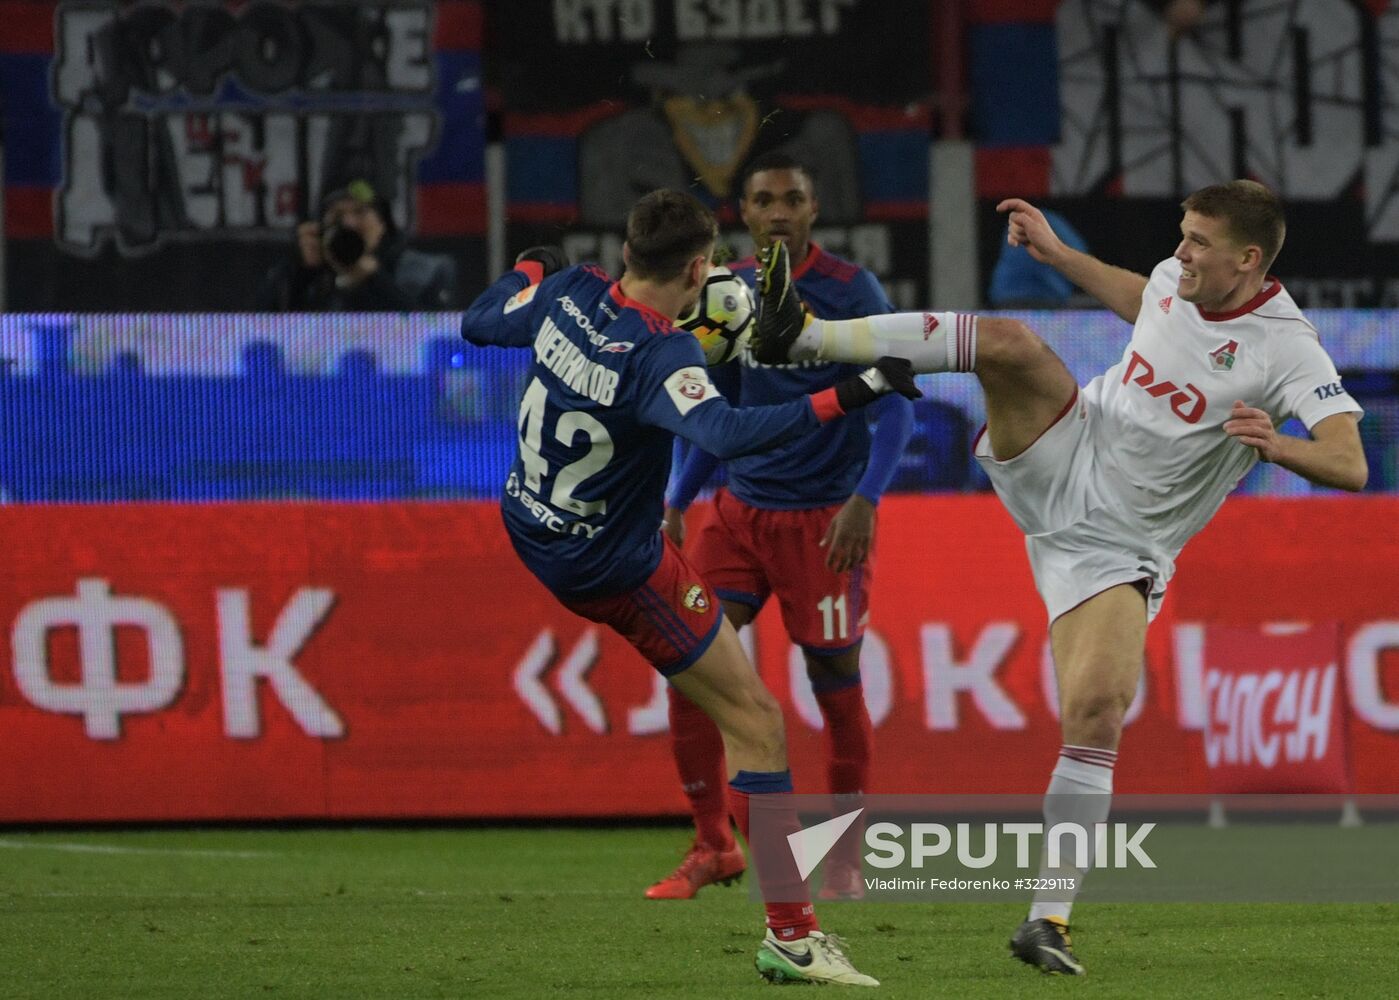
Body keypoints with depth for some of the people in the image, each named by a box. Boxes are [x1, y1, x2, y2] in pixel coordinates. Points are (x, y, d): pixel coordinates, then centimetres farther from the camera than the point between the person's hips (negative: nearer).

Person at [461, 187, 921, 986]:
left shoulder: (569, 293, -11)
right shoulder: (659, 358, -31)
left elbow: (481, 323, 10)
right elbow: (729, 434, -50)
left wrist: (532, 266, 29)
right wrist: (851, 396, -47)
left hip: (531, 526, 7)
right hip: (619, 570, -7)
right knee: (755, 722, -4)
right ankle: (792, 934, -6)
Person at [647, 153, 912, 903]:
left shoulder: (852, 291, -8)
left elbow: (894, 405, -10)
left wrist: (865, 499, -21)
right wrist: (678, 501, 12)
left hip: (824, 518, -5)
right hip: (741, 508, 5)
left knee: (836, 686, -1)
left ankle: (844, 863, 13)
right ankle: (712, 846, 5)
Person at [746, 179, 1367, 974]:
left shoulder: (1286, 349, -17)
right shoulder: (1179, 280, 1)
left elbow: (1351, 467, -27)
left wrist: (1278, 447, -45)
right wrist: (1057, 252, 24)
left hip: (1117, 545, -4)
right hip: (1060, 458, 4)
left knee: (1098, 712, -18)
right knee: (1008, 340, -23)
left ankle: (1051, 918, -10)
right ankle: (798, 335, -31)